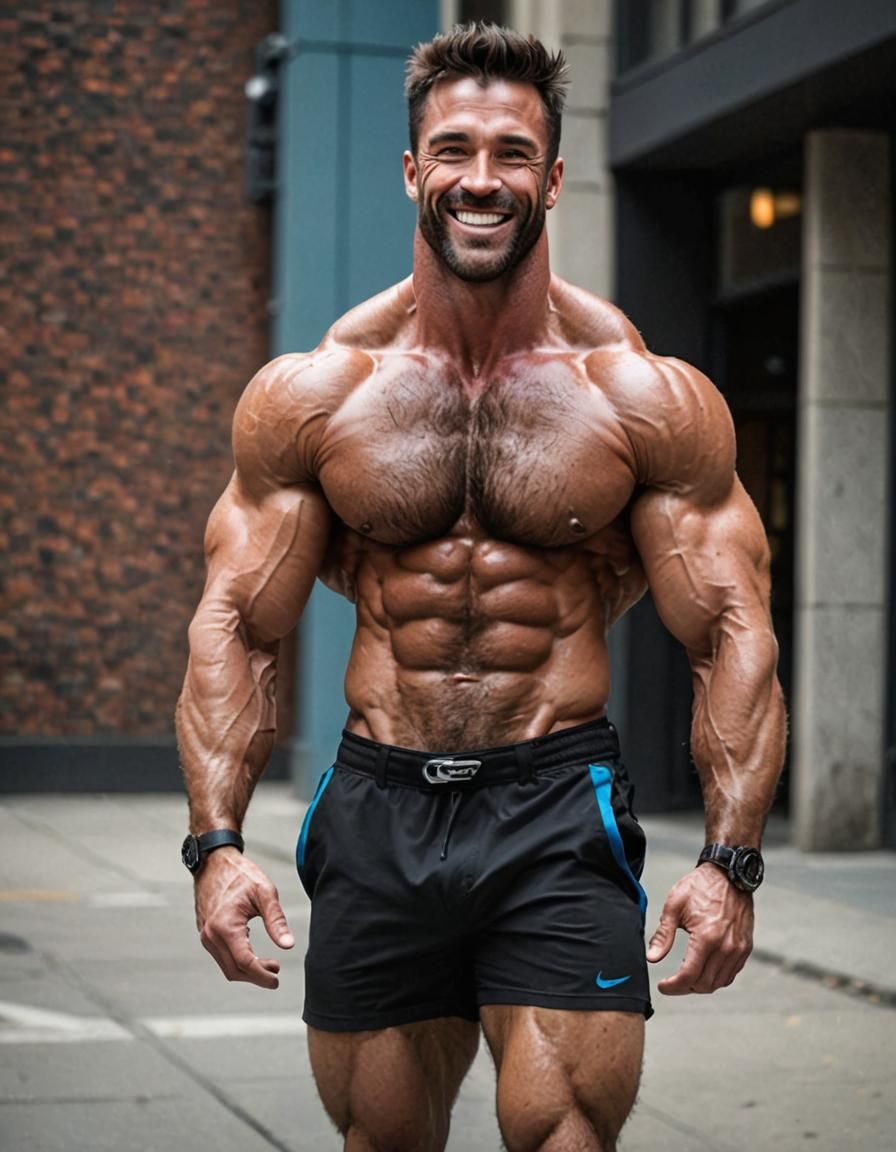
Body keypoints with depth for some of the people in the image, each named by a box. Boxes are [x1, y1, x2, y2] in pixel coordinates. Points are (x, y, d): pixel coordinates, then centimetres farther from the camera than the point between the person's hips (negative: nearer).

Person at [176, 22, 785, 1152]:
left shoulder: (648, 400, -2)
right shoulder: (310, 394, 1)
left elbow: (731, 636, -2)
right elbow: (234, 629, 3)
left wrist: (729, 860, -12)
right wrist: (216, 841, -8)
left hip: (561, 814, -2)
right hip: (376, 813, 2)